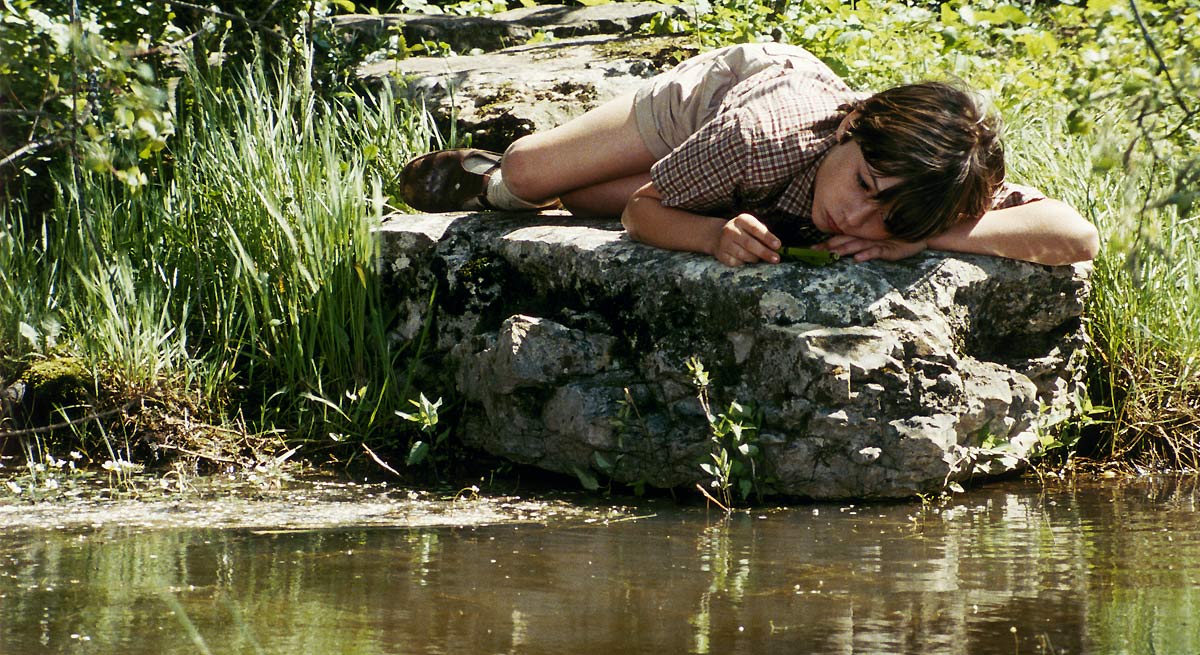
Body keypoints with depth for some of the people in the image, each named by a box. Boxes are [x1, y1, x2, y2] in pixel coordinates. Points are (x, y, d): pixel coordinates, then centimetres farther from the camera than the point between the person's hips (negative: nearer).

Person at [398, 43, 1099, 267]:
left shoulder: (942, 188, -45)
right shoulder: (758, 137, -49)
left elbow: (1080, 236, -56)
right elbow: (644, 210, -32)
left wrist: (921, 237, -60)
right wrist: (717, 234, -53)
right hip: (724, 79, -2)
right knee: (524, 171, 4)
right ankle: (492, 181, 39)